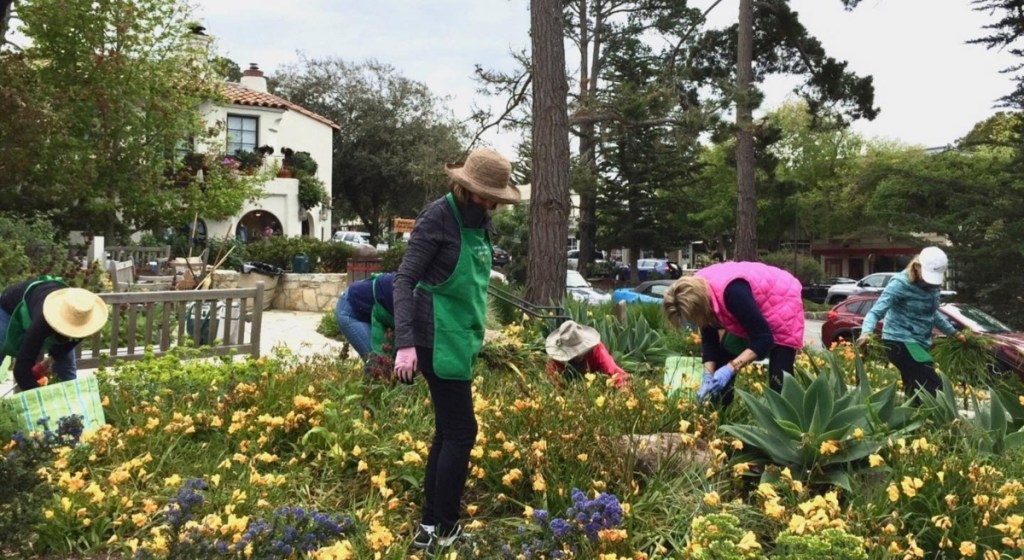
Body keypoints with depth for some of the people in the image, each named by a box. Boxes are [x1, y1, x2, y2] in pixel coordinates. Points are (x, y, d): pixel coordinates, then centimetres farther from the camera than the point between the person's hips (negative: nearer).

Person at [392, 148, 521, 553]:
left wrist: (477, 329, 17)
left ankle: (429, 527, 23)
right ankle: (445, 530, 10)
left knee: (447, 431, 12)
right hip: (438, 340, -8)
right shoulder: (438, 217, -14)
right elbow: (405, 280, -18)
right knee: (461, 431, -3)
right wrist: (405, 343, -26)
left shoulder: (479, 221, 8)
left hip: (459, 338, 8)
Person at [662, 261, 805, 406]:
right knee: (723, 356, 7)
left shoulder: (732, 292, -40)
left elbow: (763, 339, -33)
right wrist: (708, 375, -16)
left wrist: (731, 368, -37)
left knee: (779, 380, -14)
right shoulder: (698, 291, -16)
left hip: (782, 306, -8)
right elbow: (709, 339, -5)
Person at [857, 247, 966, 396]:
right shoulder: (901, 283, -15)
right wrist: (866, 332, -39)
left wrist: (954, 333, 30)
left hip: (919, 344, 8)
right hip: (900, 342, -8)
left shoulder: (933, 286, 8)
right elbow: (876, 311, -22)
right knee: (934, 388, -17)